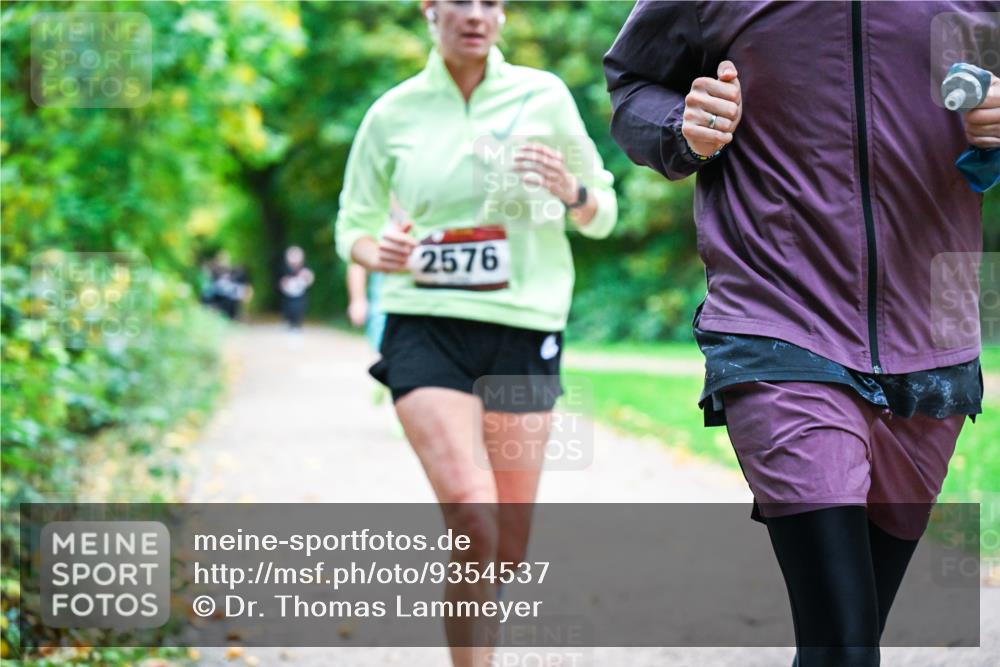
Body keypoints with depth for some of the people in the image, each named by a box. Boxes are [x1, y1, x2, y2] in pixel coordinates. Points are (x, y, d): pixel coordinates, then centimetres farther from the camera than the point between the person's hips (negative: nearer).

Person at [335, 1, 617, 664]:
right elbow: (353, 225, 14)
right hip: (426, 328, -1)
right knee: (472, 518, -22)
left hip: (524, 331, 1)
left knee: (508, 547, 4)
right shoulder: (393, 113, 4)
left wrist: (568, 191, -10)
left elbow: (603, 215, 12)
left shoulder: (543, 95, 5)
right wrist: (378, 251, -9)